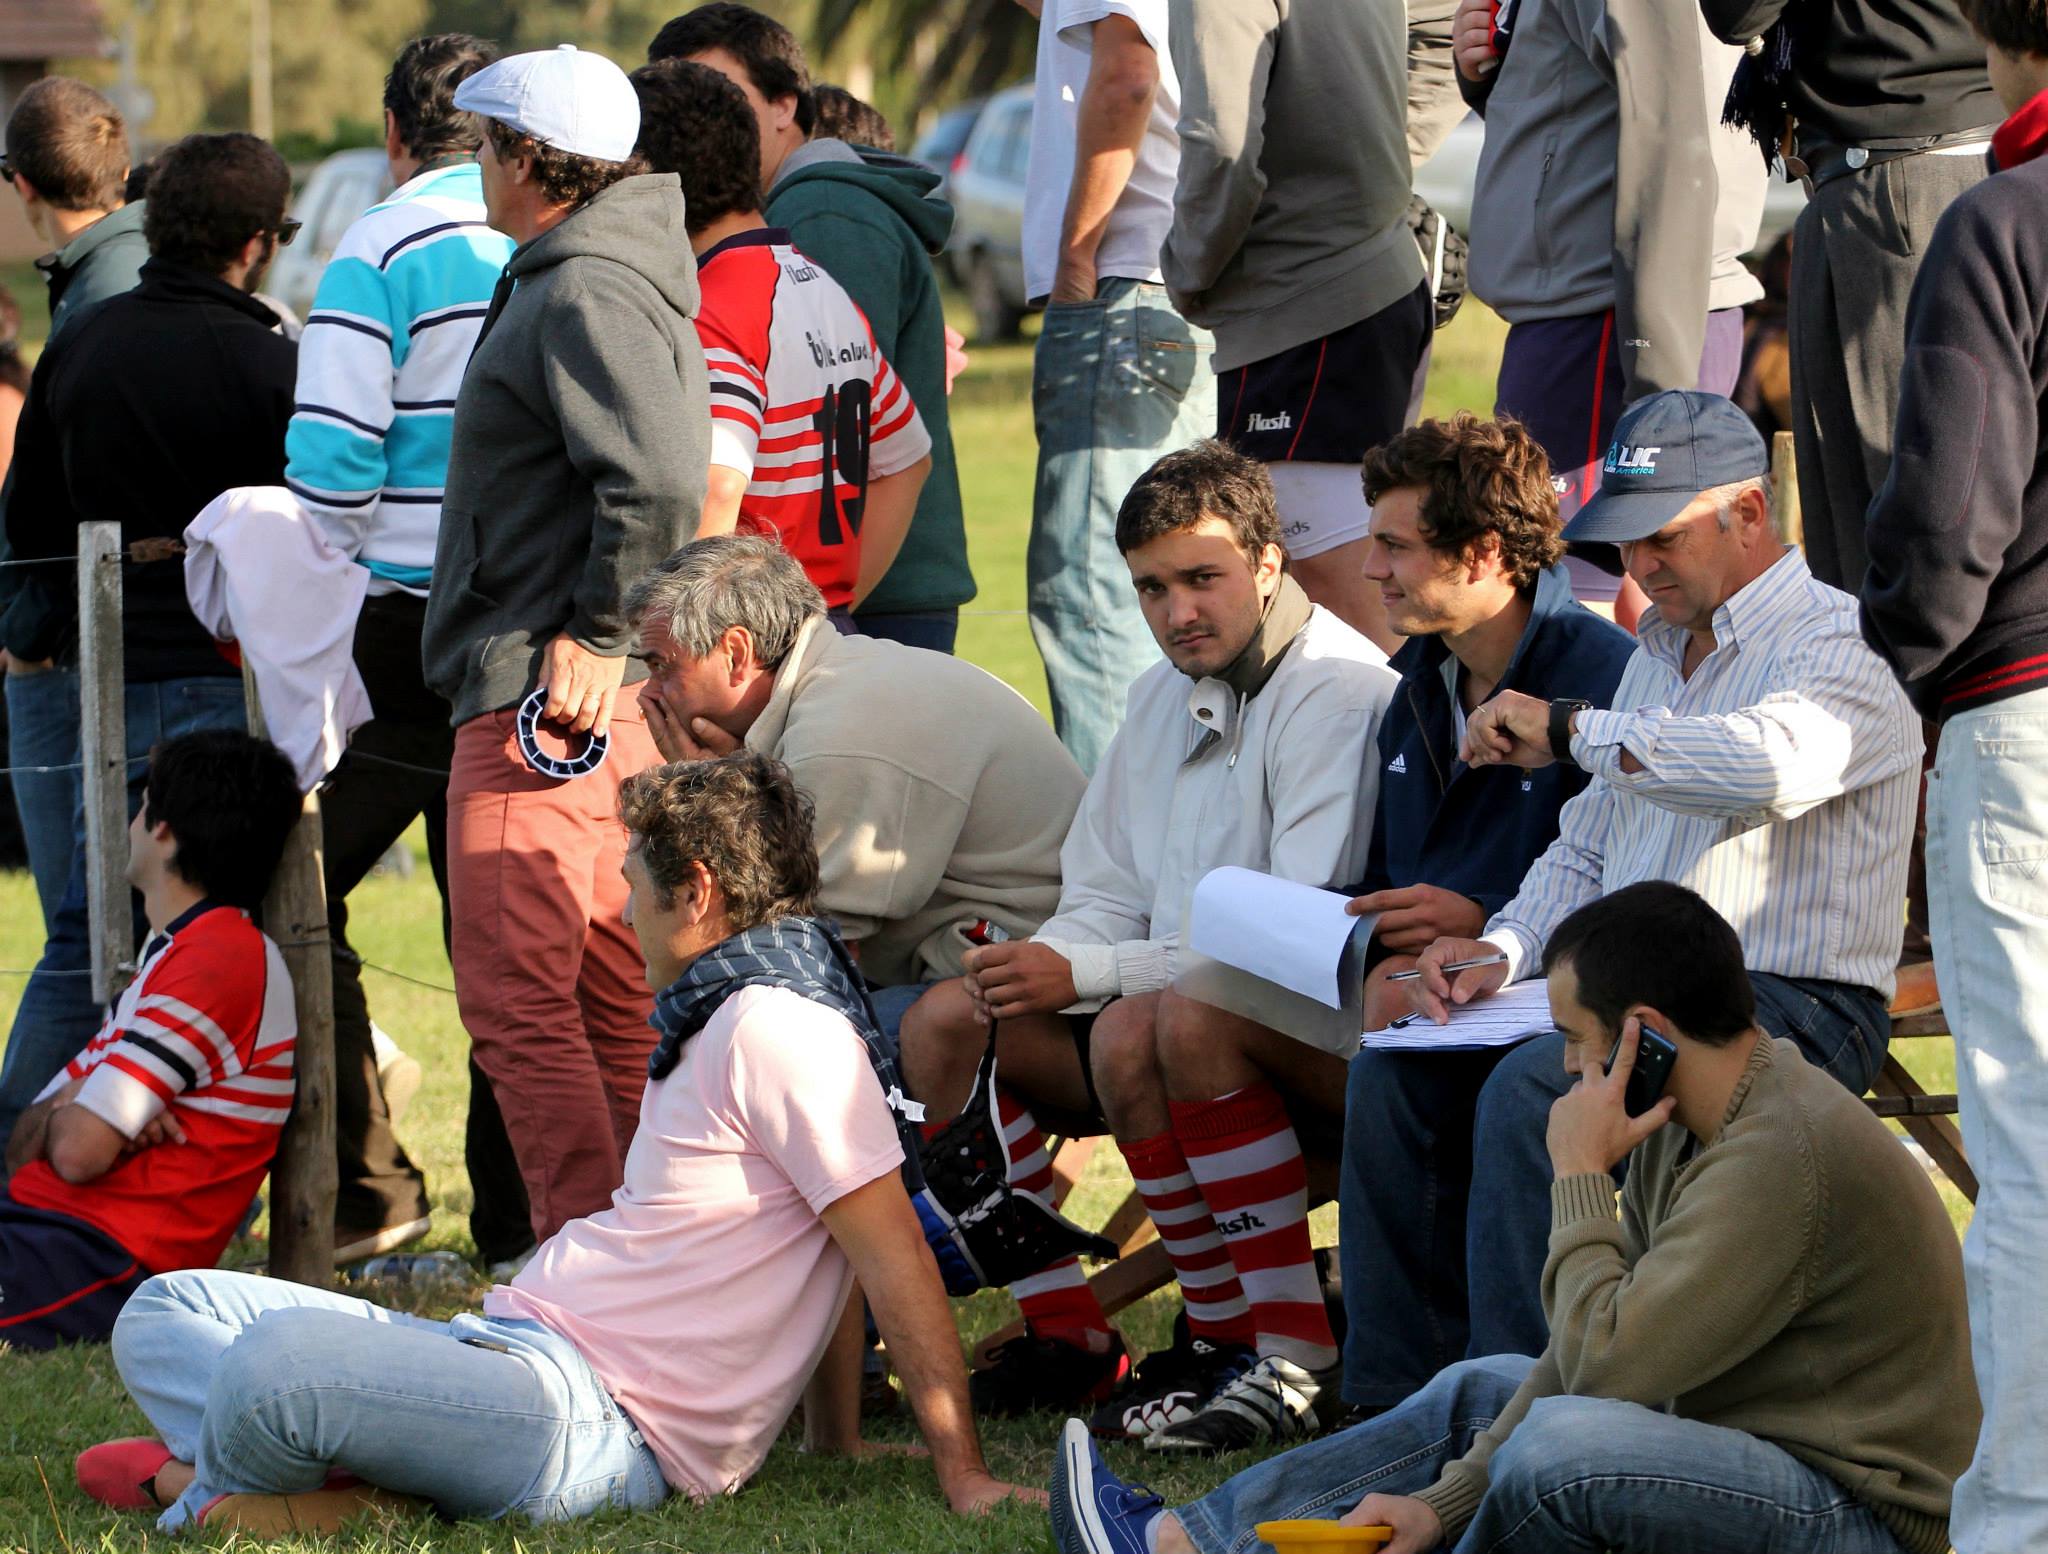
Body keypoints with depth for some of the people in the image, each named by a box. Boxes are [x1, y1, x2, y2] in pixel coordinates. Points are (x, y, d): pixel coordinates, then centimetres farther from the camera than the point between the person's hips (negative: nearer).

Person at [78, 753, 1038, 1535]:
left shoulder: (775, 1026, -13)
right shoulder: (719, 1017, 21)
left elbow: (891, 1249, -16)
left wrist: (961, 1476, -16)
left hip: (596, 1420, -12)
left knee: (277, 1359, -35)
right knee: (164, 1311, 11)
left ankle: (201, 1483, -2)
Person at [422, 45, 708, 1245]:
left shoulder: (584, 294, -14)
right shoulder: (604, 281, 19)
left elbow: (661, 483, -27)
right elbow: (666, 478, 24)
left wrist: (595, 635, -19)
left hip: (547, 704, -11)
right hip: (612, 705, 11)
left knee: (518, 1008, -10)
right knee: (610, 1011, 12)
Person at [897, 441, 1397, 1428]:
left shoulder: (1338, 691, -13)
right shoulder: (1165, 696, 15)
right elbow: (1106, 900, 16)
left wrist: (1085, 972, -21)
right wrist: (1036, 964, -9)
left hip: (1316, 1028, -9)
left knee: (1138, 1029, -35)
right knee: (945, 1024, -4)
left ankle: (1287, 1349, -29)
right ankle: (1067, 1337, -6)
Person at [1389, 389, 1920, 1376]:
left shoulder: (1839, 646, -7)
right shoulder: (1659, 651, 22)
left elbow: (1775, 761, -31)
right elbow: (1586, 852, 23)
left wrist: (1570, 732, -23)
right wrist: (1503, 949, 2)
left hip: (1792, 1008, -8)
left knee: (1528, 1091, -31)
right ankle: (1394, 1390, -10)